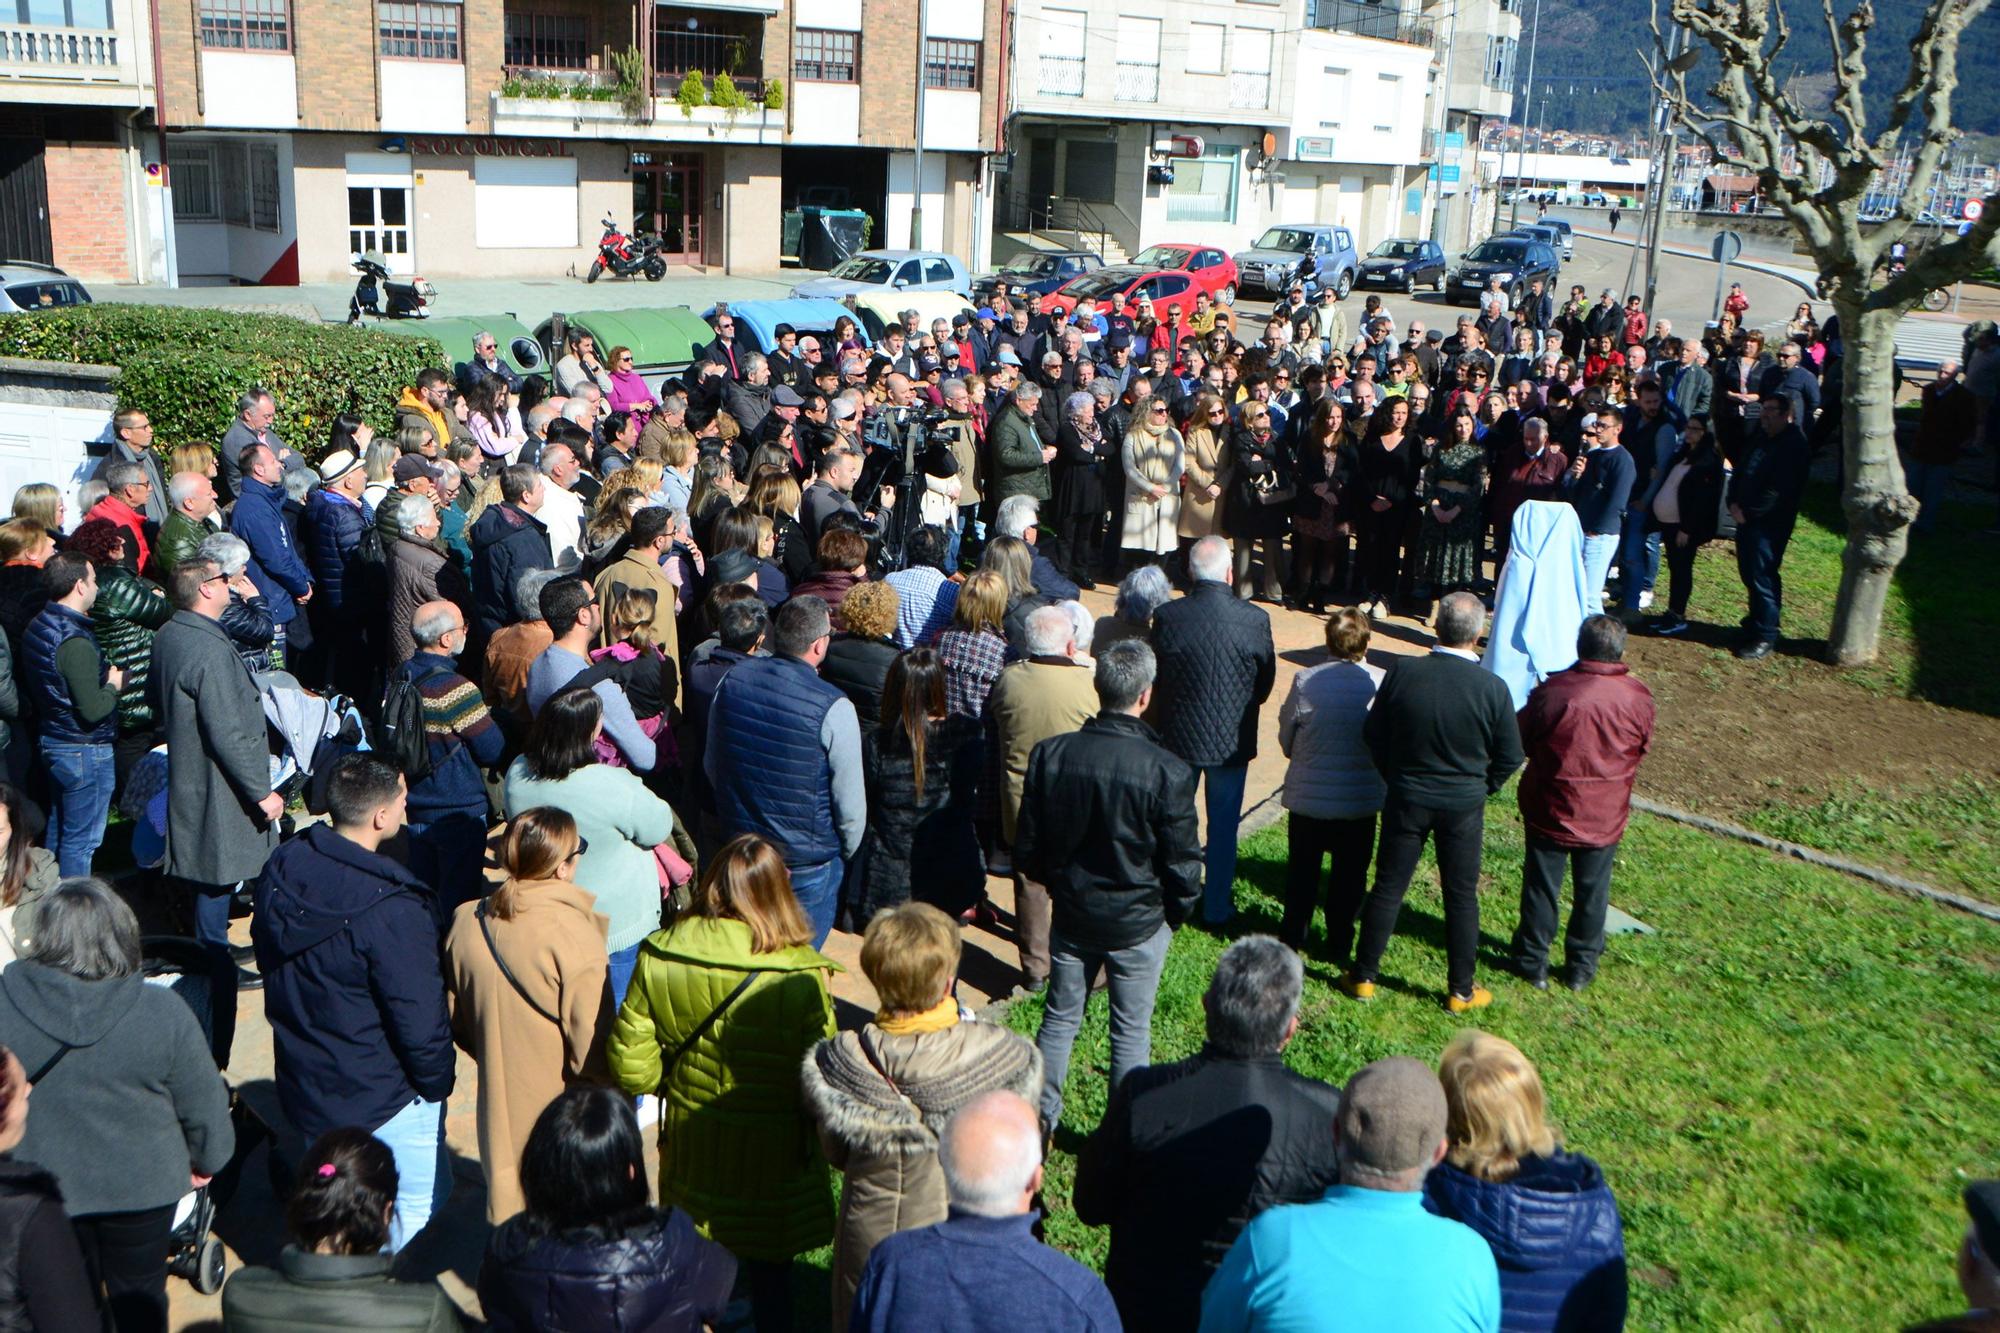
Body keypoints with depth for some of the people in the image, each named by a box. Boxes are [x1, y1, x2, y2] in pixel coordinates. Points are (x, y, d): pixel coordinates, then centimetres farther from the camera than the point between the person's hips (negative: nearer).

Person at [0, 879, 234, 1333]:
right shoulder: (163, 1012, -19)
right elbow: (204, 1105, -9)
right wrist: (206, 1159, 10)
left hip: (44, 1189, 1)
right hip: (141, 1187, 0)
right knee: (140, 1295, 21)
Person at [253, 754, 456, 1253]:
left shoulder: (281, 870, -7)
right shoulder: (392, 911, -31)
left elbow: (270, 964, 8)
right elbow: (419, 1021, -23)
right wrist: (436, 1081, -4)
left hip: (302, 1082, 8)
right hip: (382, 1100, -8)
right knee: (421, 1204, 13)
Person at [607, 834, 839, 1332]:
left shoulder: (658, 958, -15)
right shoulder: (800, 978, -25)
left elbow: (632, 1068, -8)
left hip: (689, 1141, 3)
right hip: (772, 1157, -3)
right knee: (769, 1273, 20)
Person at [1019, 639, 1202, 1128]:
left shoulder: (1050, 754, -13)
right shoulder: (1168, 772, -23)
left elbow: (1027, 849, -3)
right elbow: (1181, 865, -14)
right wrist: (1176, 913, 6)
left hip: (1070, 916, 3)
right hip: (1138, 923, -3)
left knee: (1060, 1017, 20)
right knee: (1131, 1031, 14)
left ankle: (1040, 1118, 31)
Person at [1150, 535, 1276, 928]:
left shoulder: (1167, 616, -16)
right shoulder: (1255, 619, -17)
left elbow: (1154, 678, -4)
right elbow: (1266, 681, -3)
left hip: (1178, 735, 1)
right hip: (1233, 740, -1)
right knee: (1223, 823, 15)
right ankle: (1216, 906, 25)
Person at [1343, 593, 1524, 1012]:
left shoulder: (1403, 672, -14)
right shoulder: (1492, 687, -16)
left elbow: (1373, 734, -3)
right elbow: (1509, 756, -6)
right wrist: (1479, 788, 12)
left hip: (1406, 800, 1)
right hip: (1464, 807, -1)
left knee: (1387, 888, 12)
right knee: (1461, 897, 13)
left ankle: (1363, 977, 23)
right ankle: (1461, 990, 24)